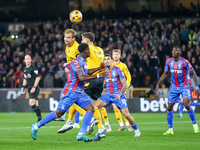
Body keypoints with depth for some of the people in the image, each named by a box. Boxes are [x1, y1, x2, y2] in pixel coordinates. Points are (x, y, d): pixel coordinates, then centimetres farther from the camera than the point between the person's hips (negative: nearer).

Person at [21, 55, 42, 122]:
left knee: (32, 103, -18)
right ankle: (40, 117, 12)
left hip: (34, 88, -8)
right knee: (36, 104, 8)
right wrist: (23, 86, 15)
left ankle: (39, 117, -14)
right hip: (29, 88, 8)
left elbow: (38, 78, -14)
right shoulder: (24, 69, 15)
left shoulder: (33, 68, -9)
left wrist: (34, 87, -19)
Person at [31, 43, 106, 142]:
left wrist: (99, 68, 30)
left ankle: (81, 134, -13)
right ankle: (37, 126, 13)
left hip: (80, 93, 9)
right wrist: (97, 76, -25)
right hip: (71, 92, -9)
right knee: (58, 113, -3)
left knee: (90, 109, -10)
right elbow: (81, 77, -28)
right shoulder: (77, 62, -18)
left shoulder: (83, 61, 13)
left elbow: (87, 72, 34)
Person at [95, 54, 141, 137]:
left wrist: (119, 94, -25)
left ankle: (137, 130, 11)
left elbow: (125, 85, -10)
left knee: (126, 115, -13)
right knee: (96, 105, -21)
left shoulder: (118, 70, -10)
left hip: (118, 95, -4)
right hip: (108, 94, 4)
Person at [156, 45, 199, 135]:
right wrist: (158, 83, 4)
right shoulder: (169, 61, -1)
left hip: (184, 86, -5)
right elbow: (165, 74, 13)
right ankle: (170, 129, 11)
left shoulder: (184, 62, -14)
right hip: (174, 87, 5)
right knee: (169, 107, 1)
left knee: (186, 105, -23)